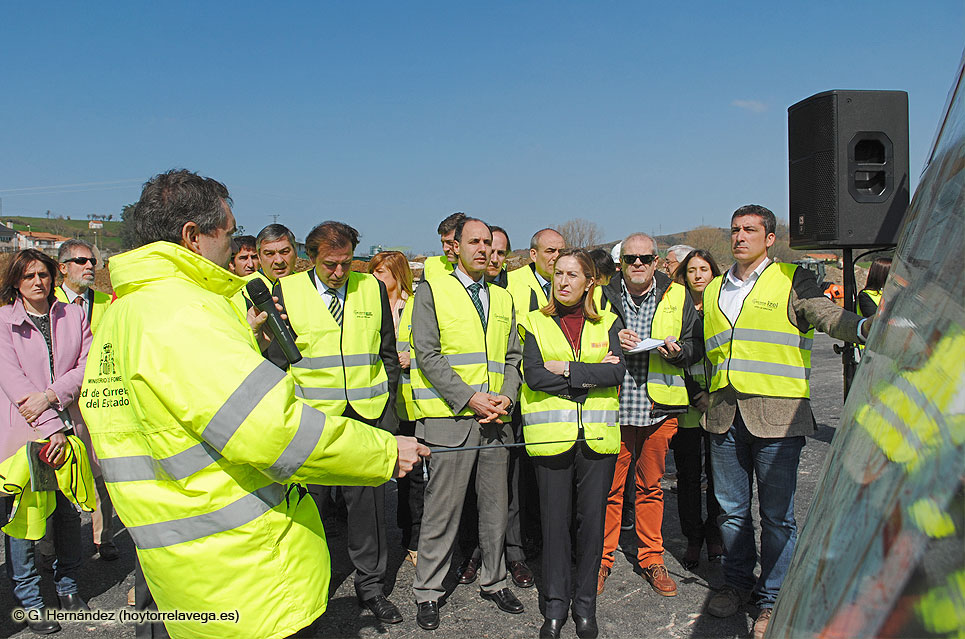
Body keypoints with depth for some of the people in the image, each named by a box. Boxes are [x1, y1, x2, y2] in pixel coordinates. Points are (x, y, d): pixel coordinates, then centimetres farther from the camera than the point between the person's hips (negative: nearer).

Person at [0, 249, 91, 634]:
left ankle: (67, 584, 27)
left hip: (67, 425, 3)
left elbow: (87, 365, 2)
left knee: (68, 508, 10)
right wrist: (50, 428, -17)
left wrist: (50, 395, -14)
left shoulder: (73, 315, 9)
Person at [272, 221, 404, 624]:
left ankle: (370, 584, 25)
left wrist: (387, 405, 6)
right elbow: (277, 357, 3)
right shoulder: (287, 291, 0)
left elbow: (388, 353, 12)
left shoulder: (373, 288, 7)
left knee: (368, 500, 8)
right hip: (311, 415, -1)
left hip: (368, 414, 2)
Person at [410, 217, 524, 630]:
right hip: (450, 418, -5)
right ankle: (428, 593, 17)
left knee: (495, 507, 13)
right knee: (442, 511, 1)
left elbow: (513, 356, 15)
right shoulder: (432, 291, 1)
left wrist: (506, 396, -4)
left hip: (495, 420, 5)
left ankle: (494, 582, 31)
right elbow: (428, 356, -7)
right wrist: (469, 398, -14)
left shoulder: (503, 298, 16)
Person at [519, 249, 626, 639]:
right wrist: (592, 375, -9)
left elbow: (616, 374, -6)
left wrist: (567, 369, -12)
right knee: (554, 520, 5)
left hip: (597, 436, 1)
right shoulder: (536, 323, 6)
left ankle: (585, 606, 23)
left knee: (592, 519, 7)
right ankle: (555, 606, 21)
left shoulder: (607, 324, 9)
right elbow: (533, 376, -9)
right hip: (550, 434, -1)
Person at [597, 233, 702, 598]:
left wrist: (677, 351, -11)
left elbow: (695, 345, 10)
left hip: (659, 407, 1)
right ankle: (602, 559, 18)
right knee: (609, 487, 3)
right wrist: (613, 341, -11)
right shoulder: (603, 297, 4)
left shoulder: (677, 297, 6)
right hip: (613, 405, -1)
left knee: (651, 486, 12)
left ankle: (651, 559, 27)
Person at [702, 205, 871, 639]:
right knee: (732, 508, 14)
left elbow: (828, 316, -16)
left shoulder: (792, 281, 0)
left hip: (777, 415, -4)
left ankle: (772, 601, 21)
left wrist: (866, 327, -36)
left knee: (776, 514, 4)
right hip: (724, 415, 5)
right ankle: (737, 583, 32)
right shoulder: (715, 290, 15)